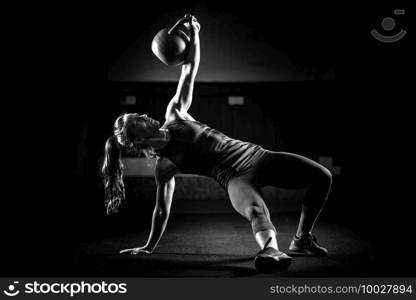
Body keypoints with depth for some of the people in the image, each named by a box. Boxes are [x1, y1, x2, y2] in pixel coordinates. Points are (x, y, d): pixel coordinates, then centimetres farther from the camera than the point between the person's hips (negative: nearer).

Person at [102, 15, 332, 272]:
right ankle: (270, 248, -73)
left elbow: (189, 70, 9)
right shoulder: (164, 166, -5)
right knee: (255, 209, -42)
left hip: (254, 154, 6)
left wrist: (194, 35, -1)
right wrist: (149, 247, 2)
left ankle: (302, 239, 8)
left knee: (322, 177, -3)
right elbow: (162, 211, 2)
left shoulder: (174, 114, 6)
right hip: (235, 178, -6)